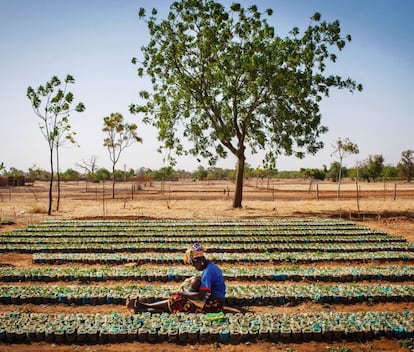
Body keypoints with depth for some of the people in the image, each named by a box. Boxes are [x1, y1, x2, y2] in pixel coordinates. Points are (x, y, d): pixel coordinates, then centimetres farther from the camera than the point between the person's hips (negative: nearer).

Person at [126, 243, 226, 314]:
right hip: (212, 300, 9)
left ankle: (146, 306, 4)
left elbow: (201, 296, -23)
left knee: (177, 301, -10)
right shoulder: (210, 267, 10)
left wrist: (180, 293, -14)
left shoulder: (208, 271, -20)